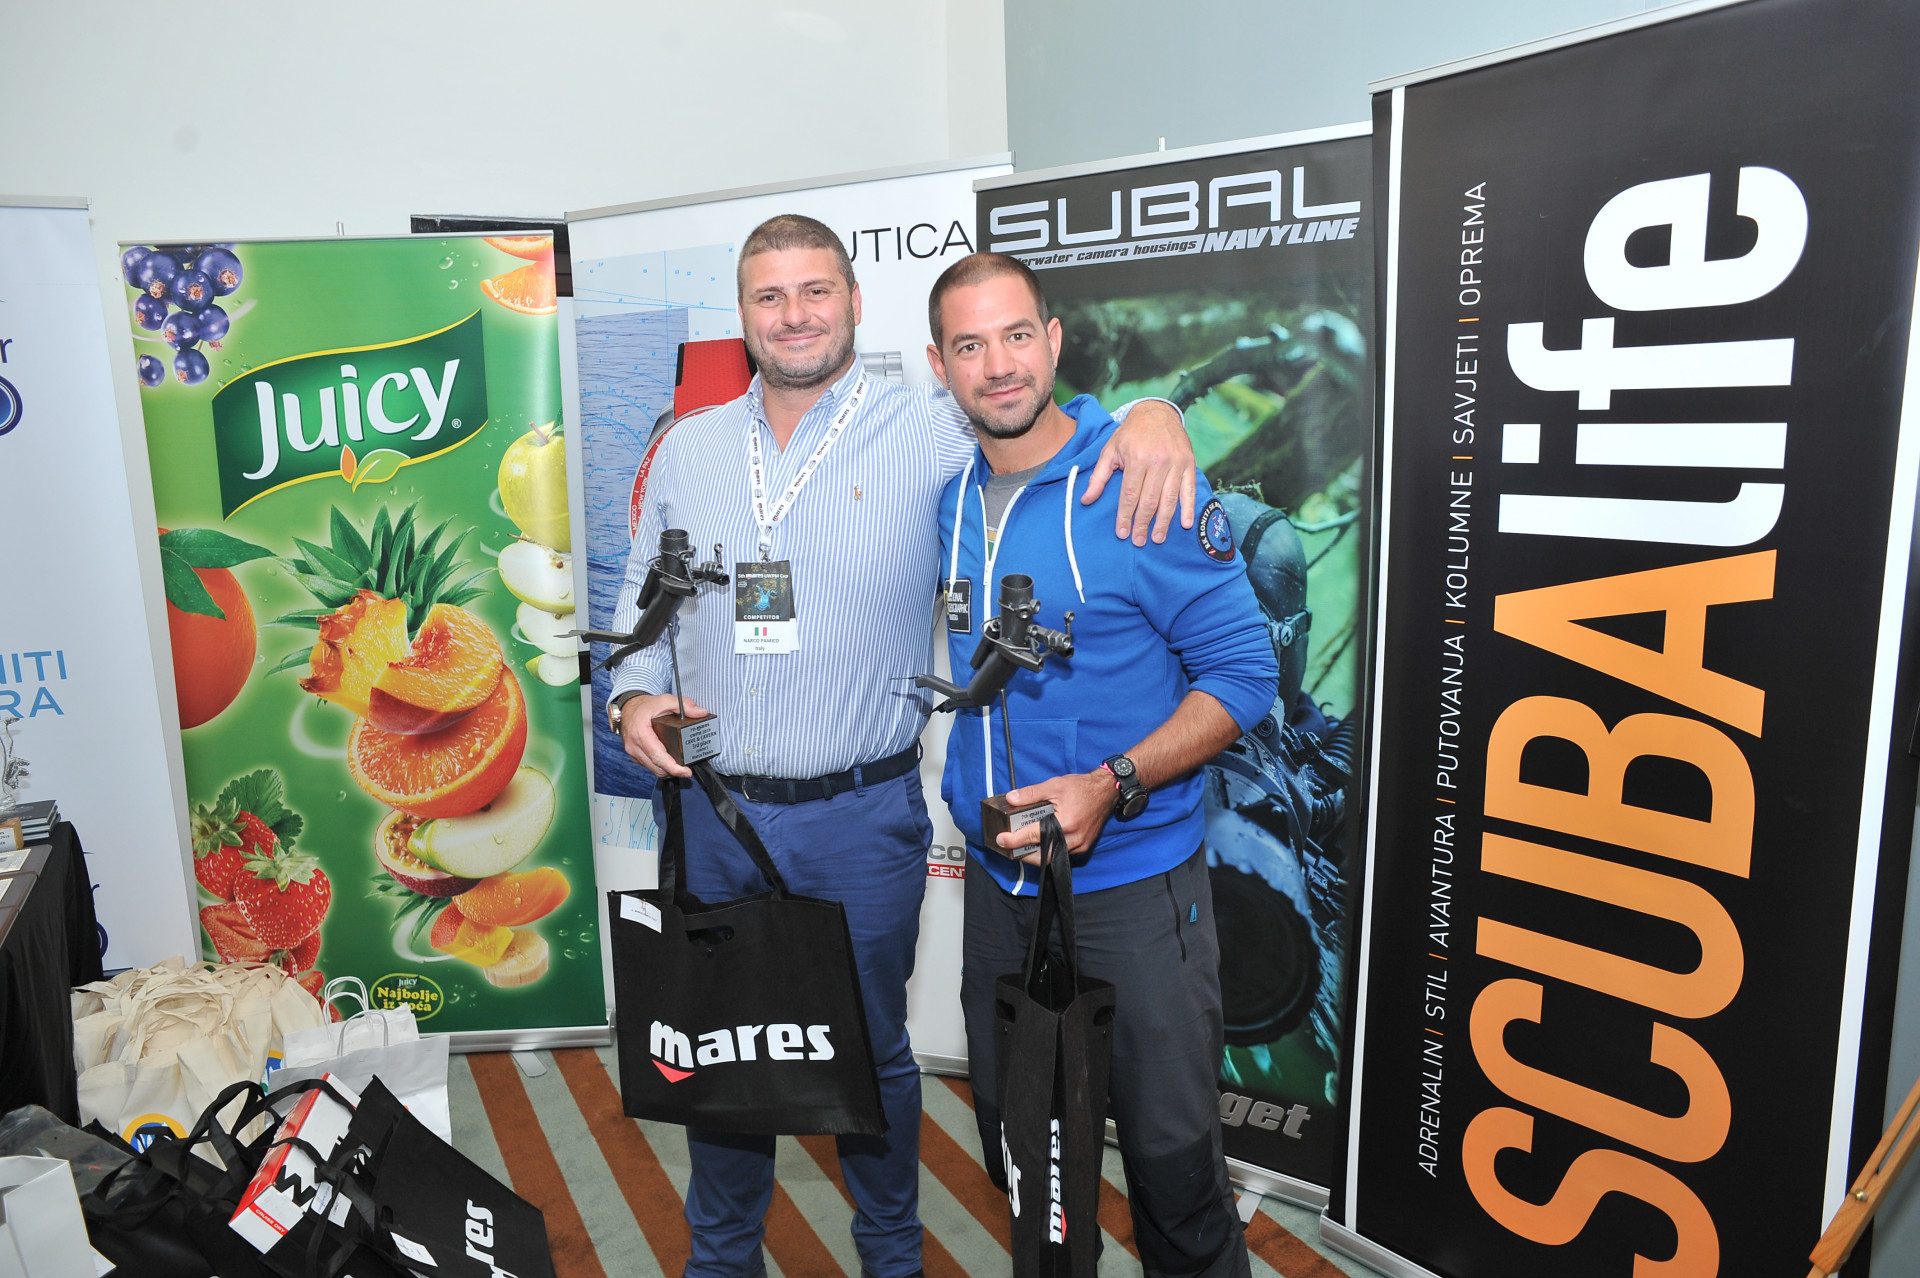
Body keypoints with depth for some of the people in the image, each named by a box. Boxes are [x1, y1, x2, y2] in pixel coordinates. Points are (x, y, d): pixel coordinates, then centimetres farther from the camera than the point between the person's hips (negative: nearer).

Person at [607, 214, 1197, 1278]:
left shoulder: (929, 431, -7)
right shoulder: (688, 449, 6)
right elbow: (644, 604, 14)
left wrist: (1151, 410, -26)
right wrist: (634, 695, -3)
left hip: (863, 819, -3)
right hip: (719, 811, 4)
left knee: (871, 1050, 15)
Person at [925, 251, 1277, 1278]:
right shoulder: (947, 496, 3)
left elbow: (1243, 671, -12)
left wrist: (1108, 787, -24)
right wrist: (973, 796, 9)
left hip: (1131, 878, -5)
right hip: (997, 879, 5)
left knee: (1169, 1147, 5)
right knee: (1014, 1139, 19)